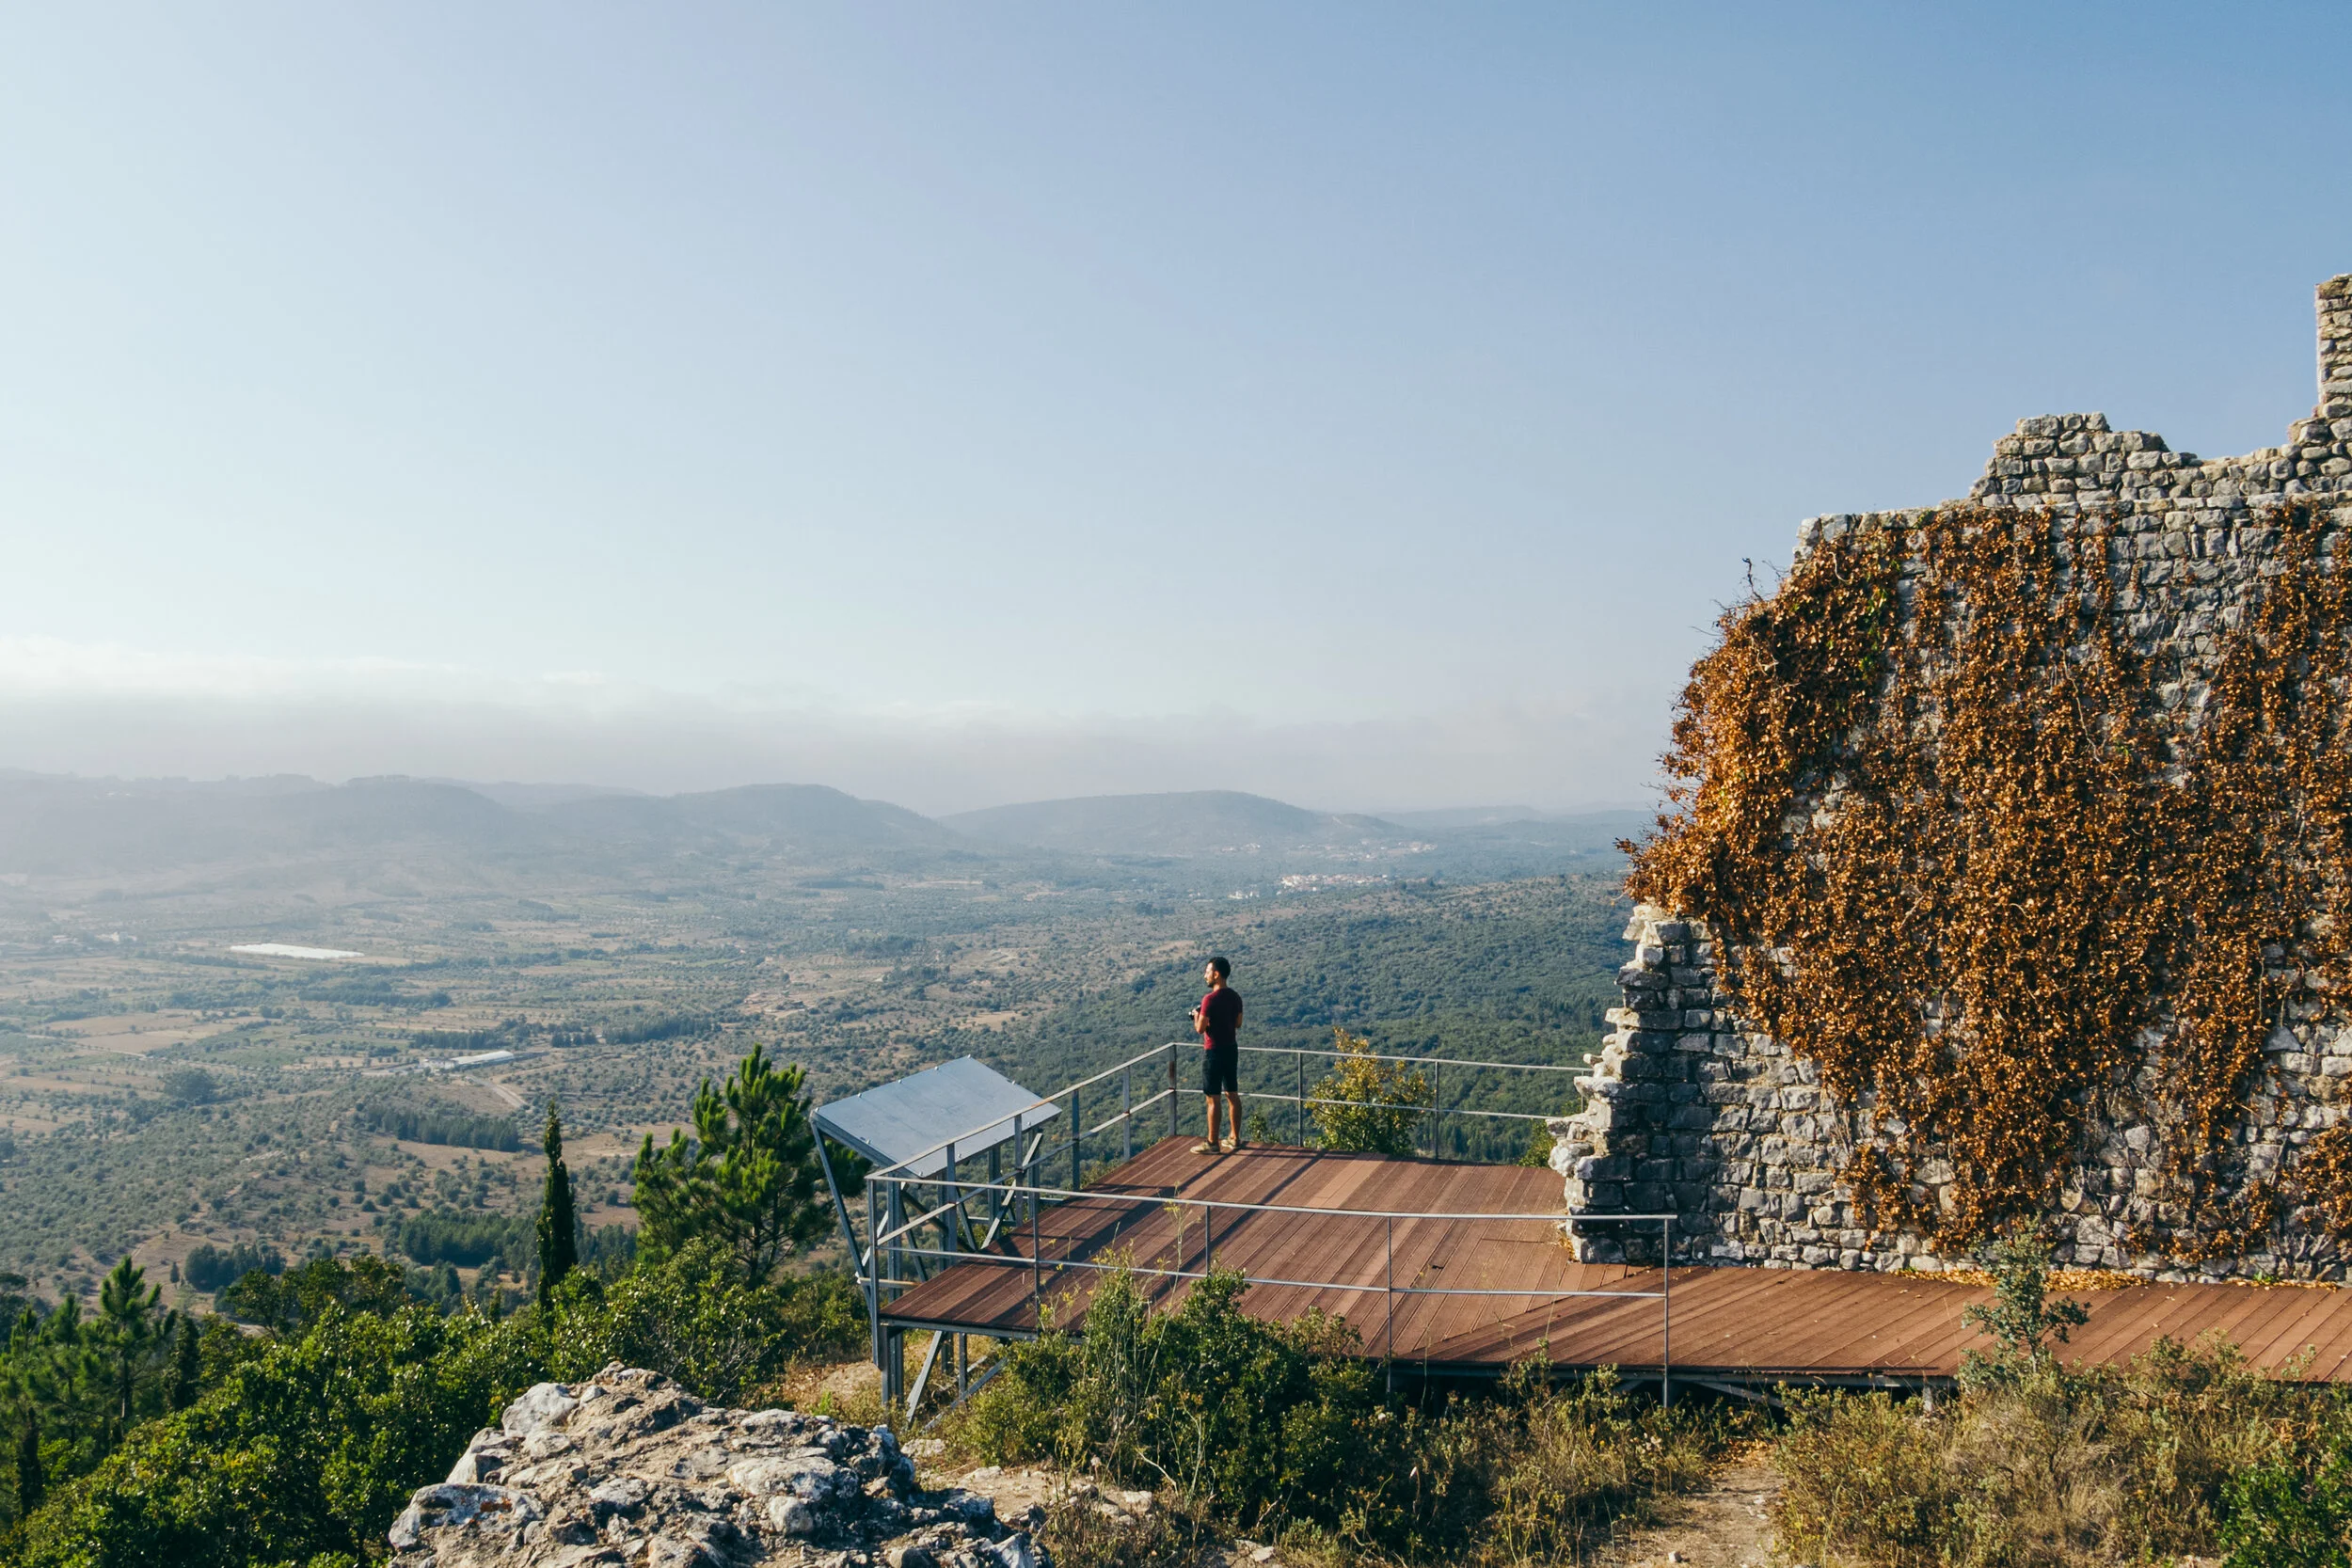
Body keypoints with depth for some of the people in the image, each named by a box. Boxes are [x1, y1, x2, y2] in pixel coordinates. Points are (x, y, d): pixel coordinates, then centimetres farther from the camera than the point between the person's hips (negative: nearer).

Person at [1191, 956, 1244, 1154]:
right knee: (1232, 1095, 14)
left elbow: (1200, 1028, -19)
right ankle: (1235, 1139, 21)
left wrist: (1197, 1016, 1)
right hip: (1231, 1049, 8)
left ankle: (1212, 1143, 5)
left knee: (1212, 1099, 0)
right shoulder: (1235, 997, 5)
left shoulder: (1210, 999, -20)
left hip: (1214, 1052, -8)